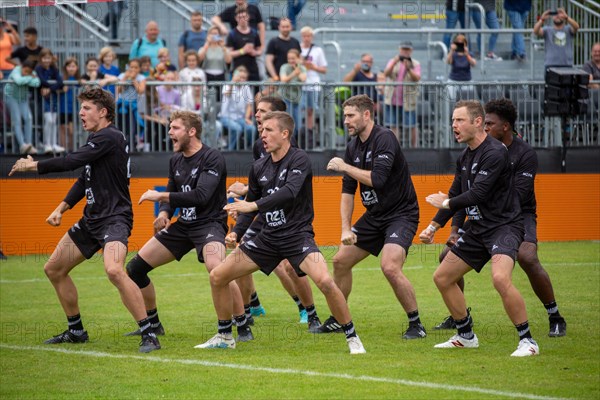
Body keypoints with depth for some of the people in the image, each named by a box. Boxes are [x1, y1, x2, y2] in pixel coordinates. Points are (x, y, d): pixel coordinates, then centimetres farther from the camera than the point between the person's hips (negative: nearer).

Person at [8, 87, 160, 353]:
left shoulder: (109, 137, -15)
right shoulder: (97, 139, 15)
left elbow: (71, 162, -21)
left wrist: (33, 166, -8)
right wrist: (61, 208, 13)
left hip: (114, 218, -11)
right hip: (92, 219, 11)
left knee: (113, 270, -34)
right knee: (54, 269, 15)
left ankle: (148, 335, -29)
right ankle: (76, 331, 29)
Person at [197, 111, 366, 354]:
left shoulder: (299, 160, -11)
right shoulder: (259, 168, 7)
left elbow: (290, 192, -28)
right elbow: (250, 204, 20)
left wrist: (254, 205, -34)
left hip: (297, 235, -6)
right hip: (268, 237, 7)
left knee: (325, 281, -30)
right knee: (217, 277, 3)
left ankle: (352, 338, -13)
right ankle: (224, 337, 21)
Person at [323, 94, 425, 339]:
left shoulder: (384, 138, -19)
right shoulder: (353, 146, 6)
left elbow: (377, 179, -31)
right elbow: (347, 191, 9)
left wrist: (344, 167, -19)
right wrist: (346, 228, -1)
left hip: (401, 214, -9)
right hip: (374, 216, 9)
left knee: (390, 267, -26)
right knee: (340, 261, 9)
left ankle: (416, 325, -12)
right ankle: (338, 319, 26)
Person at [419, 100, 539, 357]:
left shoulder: (494, 153, -18)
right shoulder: (464, 158, 11)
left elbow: (477, 194, -24)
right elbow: (455, 195, 20)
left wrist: (444, 203, -10)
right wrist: (433, 227, 12)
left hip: (504, 225, -10)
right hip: (478, 228, 10)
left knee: (500, 278, -32)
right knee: (442, 277, 11)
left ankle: (527, 341, -21)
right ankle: (466, 336, 25)